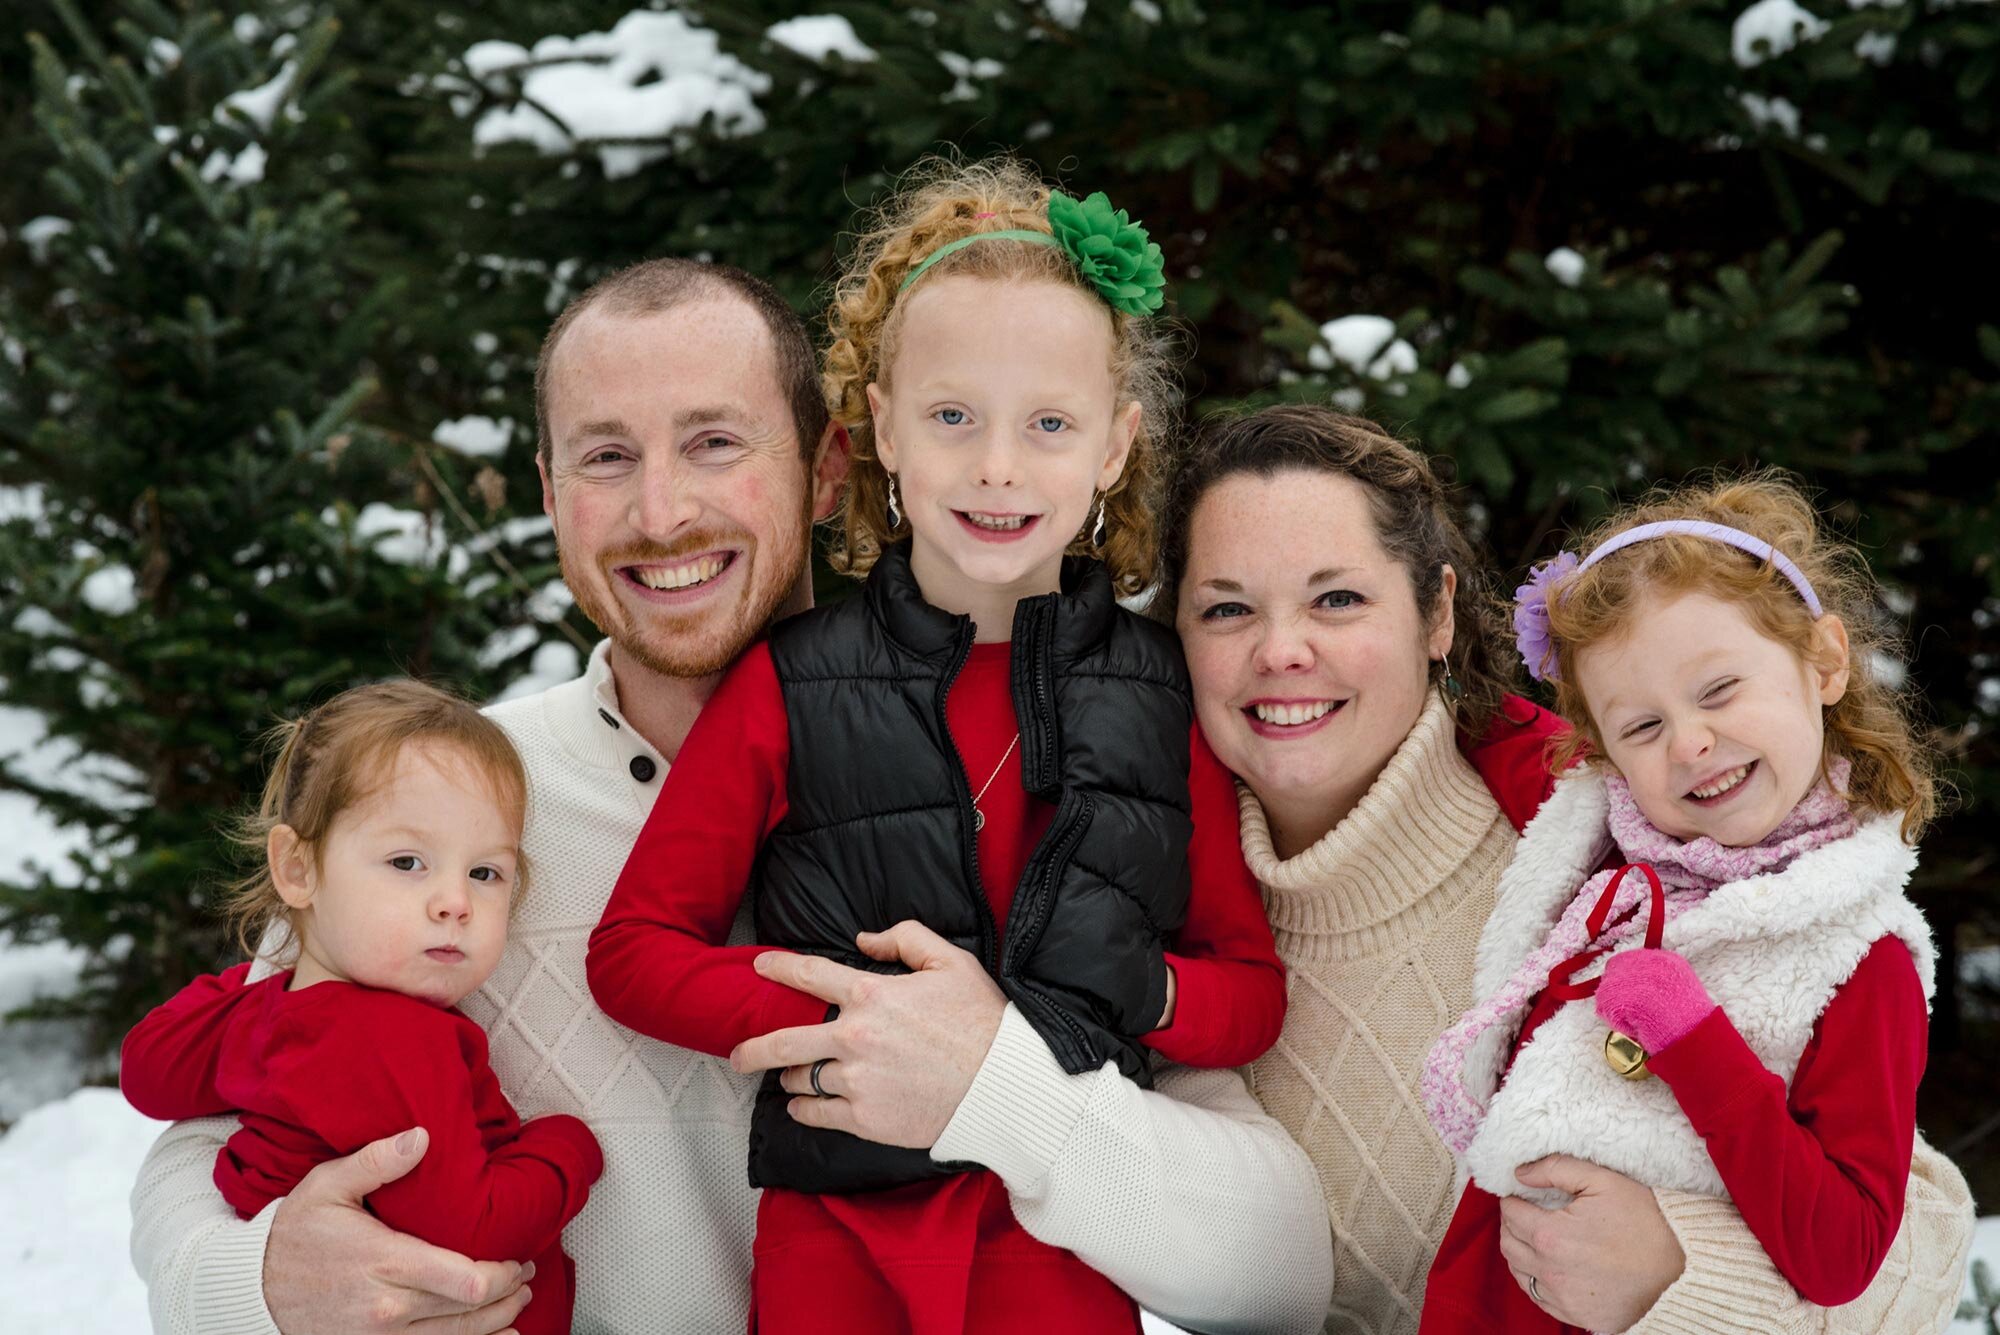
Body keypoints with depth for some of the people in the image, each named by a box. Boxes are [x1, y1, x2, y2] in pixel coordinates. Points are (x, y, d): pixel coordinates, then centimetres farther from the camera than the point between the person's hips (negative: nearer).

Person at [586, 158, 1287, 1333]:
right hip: (836, 1226, -1)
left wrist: (1150, 991, -14)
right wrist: (833, 1019, -15)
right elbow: (633, 951, 0)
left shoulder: (1162, 696, 2)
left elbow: (1255, 996, 7)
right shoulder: (790, 687, -3)